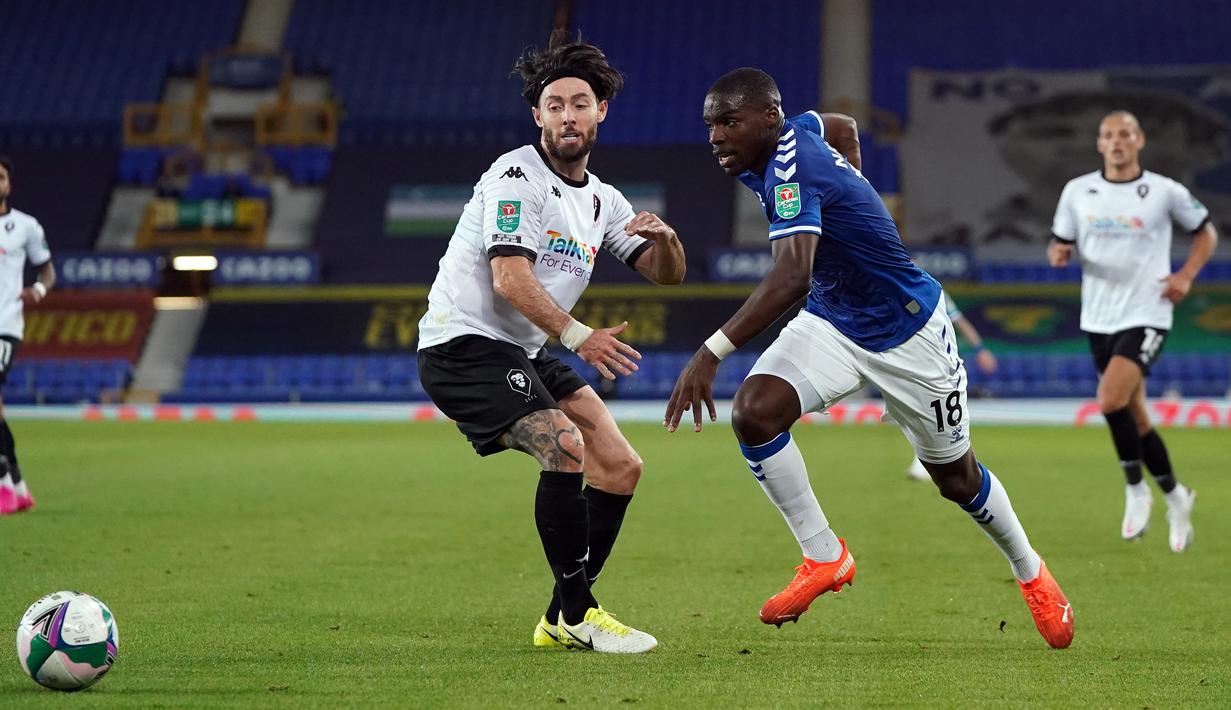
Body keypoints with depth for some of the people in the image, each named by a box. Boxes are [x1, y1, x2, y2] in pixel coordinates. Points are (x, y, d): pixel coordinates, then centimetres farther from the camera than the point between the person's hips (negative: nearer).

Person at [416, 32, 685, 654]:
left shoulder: (600, 199, 14)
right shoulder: (517, 176, -12)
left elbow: (666, 274, 15)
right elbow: (510, 278, -23)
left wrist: (665, 238, -9)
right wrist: (578, 336, -33)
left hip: (525, 353, 9)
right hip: (465, 341, -9)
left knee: (620, 468, 4)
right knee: (565, 444, -27)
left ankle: (560, 620, 11)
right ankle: (577, 613, -17)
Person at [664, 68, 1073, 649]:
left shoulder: (790, 171, -32)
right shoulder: (796, 131, -7)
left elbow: (790, 278, -48)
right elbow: (844, 126, 18)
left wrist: (712, 352, -57)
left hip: (906, 329, -7)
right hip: (832, 322, 7)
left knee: (955, 476, 9)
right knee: (753, 411, -20)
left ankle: (1030, 572, 37)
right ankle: (824, 557, -6)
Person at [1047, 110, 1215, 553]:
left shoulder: (1165, 192, -4)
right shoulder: (1077, 191, 3)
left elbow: (1206, 232, 9)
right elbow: (1060, 243, 11)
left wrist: (1186, 276, -5)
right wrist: (1058, 253, -13)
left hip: (1146, 317, -4)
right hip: (1099, 320, 4)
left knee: (1110, 400, -24)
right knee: (1135, 418, 10)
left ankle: (1135, 490, -4)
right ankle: (1175, 499, 28)